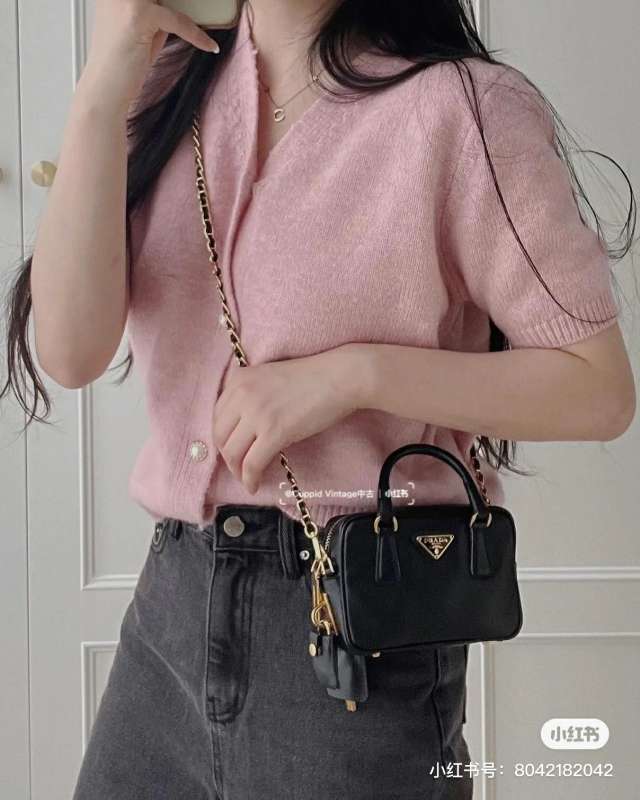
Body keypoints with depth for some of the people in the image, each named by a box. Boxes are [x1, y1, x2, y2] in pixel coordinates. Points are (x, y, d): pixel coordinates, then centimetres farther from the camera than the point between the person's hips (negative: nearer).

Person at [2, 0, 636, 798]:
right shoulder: (165, 87, 4)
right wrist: (104, 87, -16)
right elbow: (72, 352, -9)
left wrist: (356, 373, -20)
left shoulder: (459, 105, -12)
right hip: (172, 597, 5)